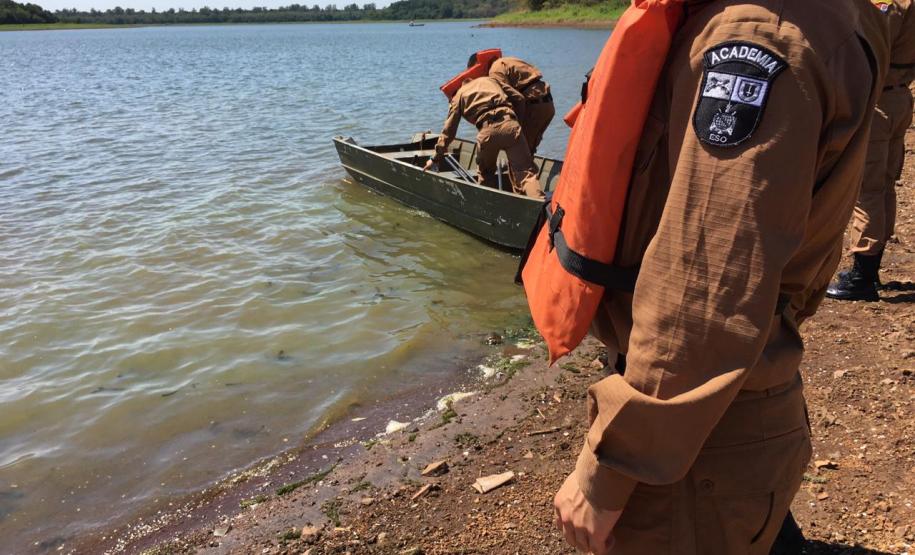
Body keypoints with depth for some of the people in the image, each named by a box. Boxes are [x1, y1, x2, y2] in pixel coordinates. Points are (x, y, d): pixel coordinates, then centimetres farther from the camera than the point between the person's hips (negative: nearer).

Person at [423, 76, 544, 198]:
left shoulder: (458, 95, 27)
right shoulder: (489, 80, 35)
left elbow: (449, 129, 26)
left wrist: (436, 157, 33)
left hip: (487, 130, -1)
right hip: (510, 124, 1)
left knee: (486, 173, 24)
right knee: (526, 172, -4)